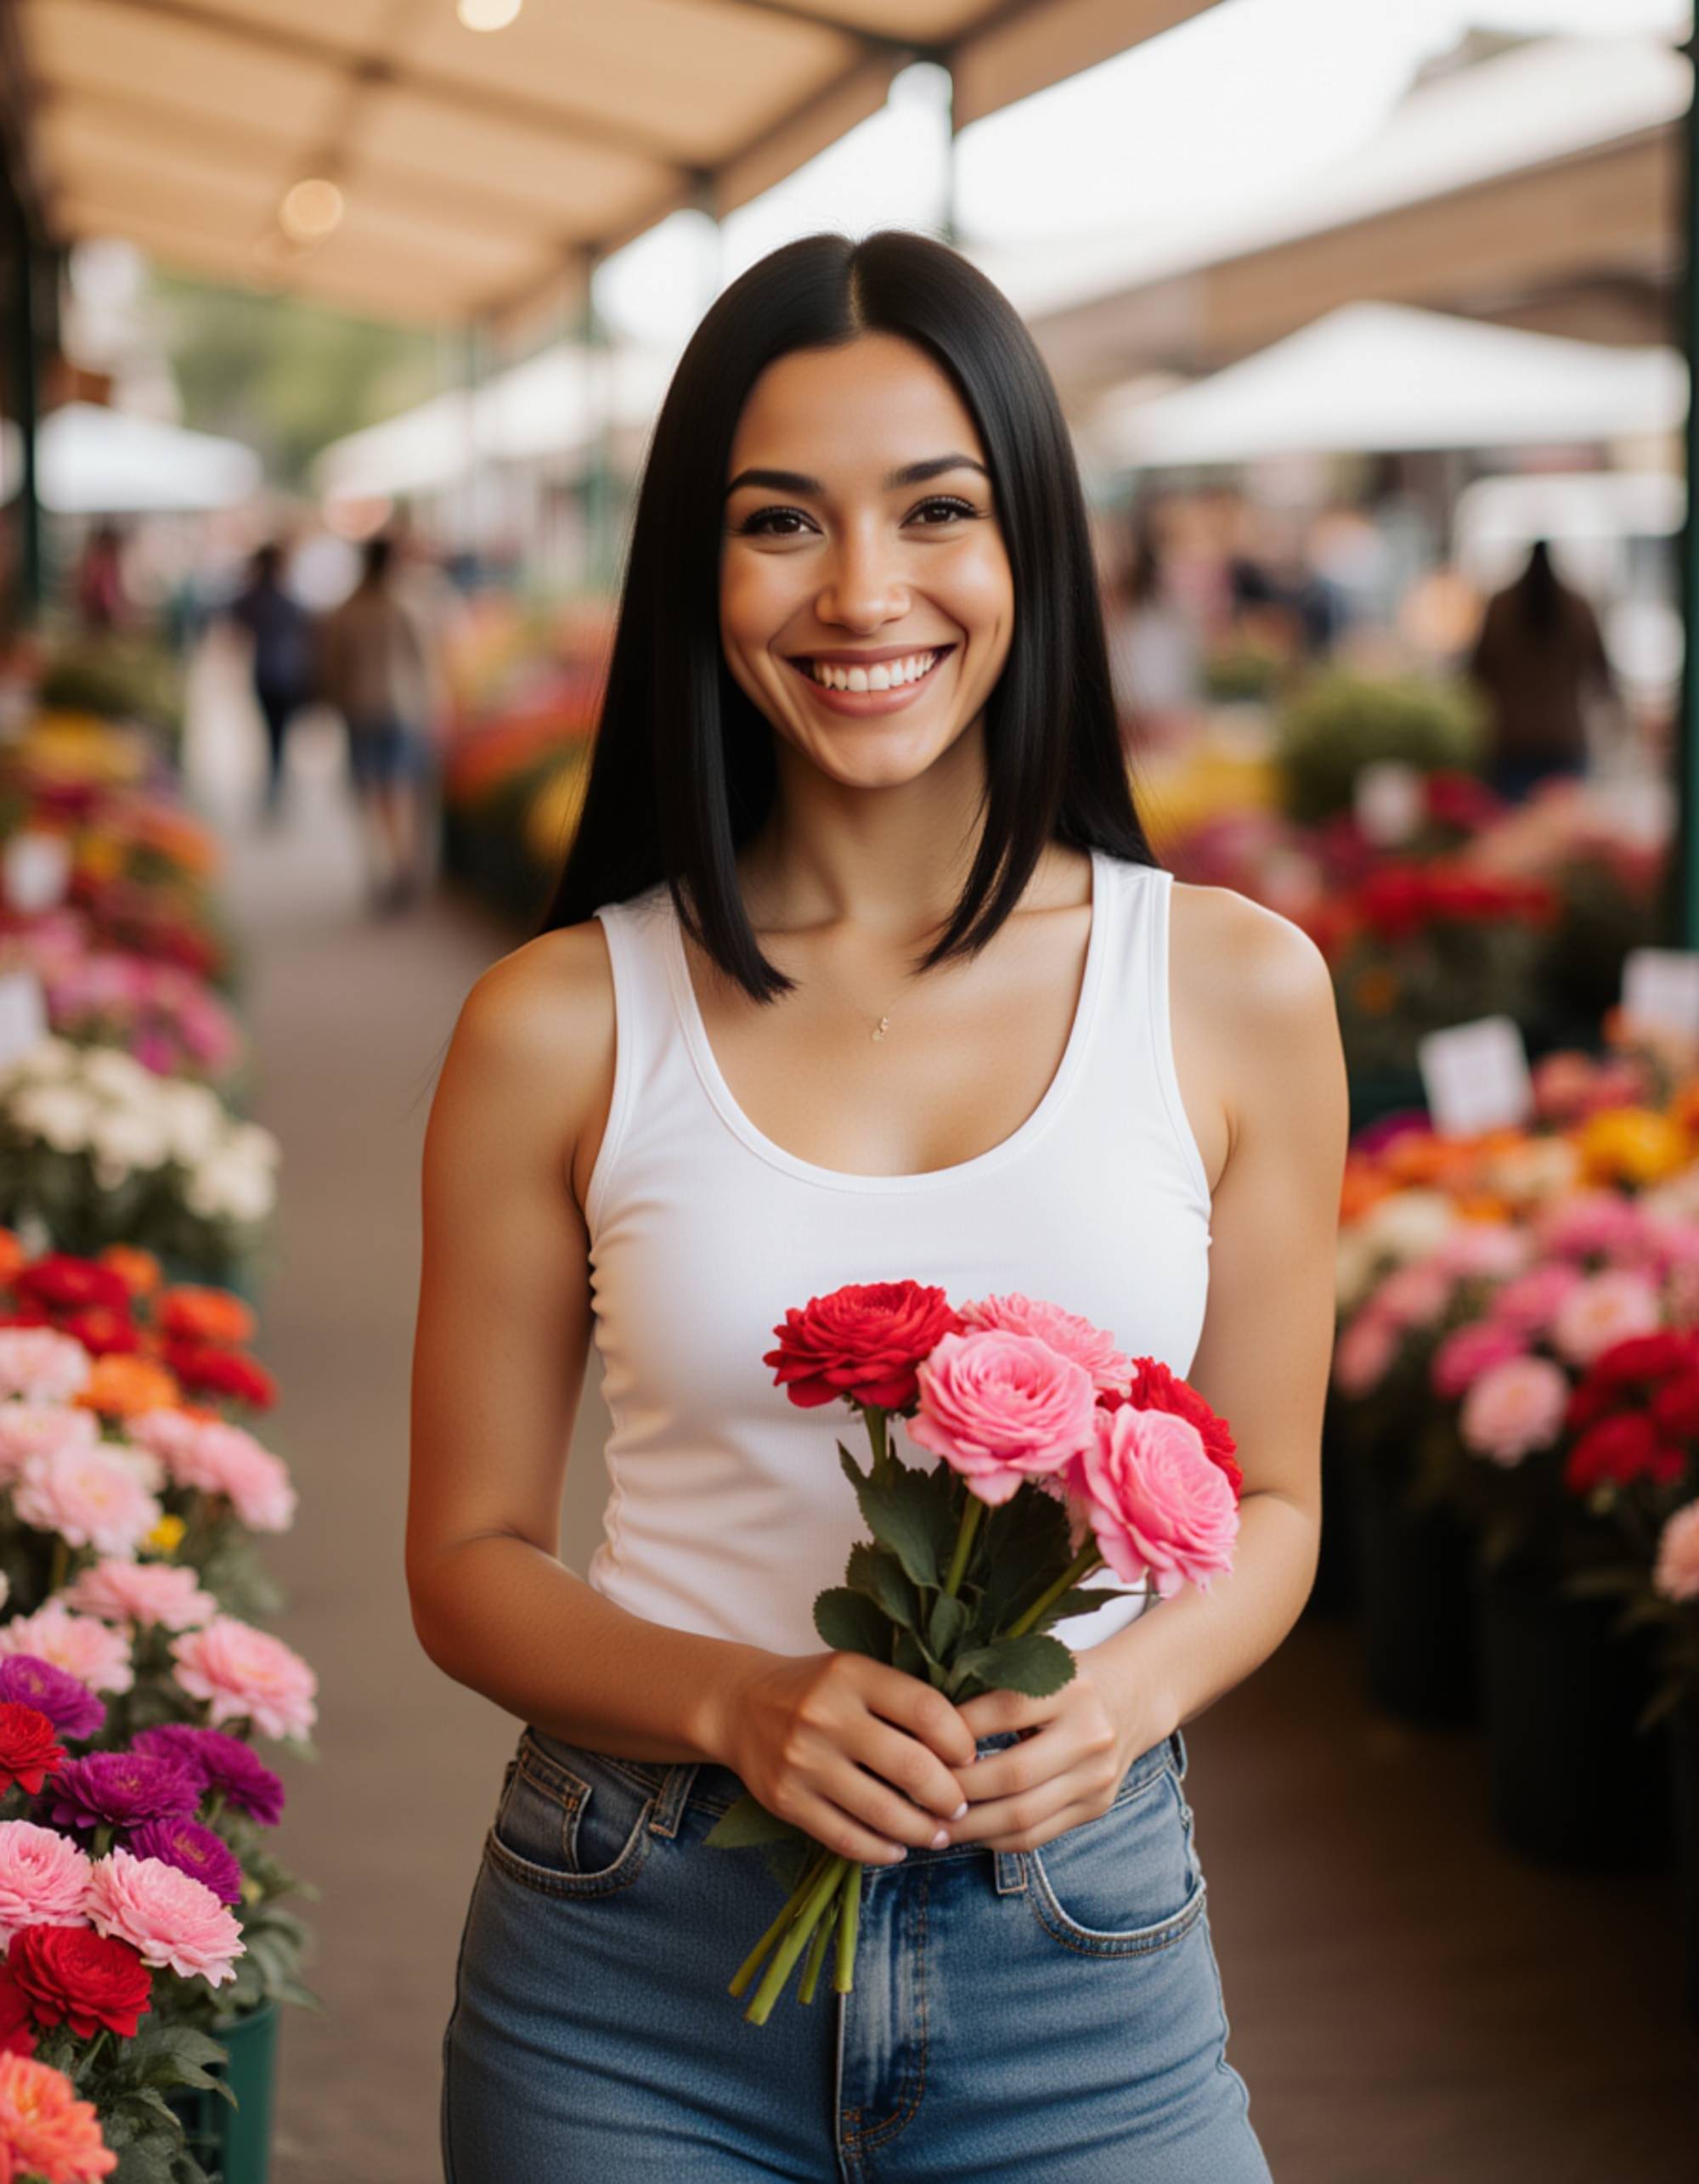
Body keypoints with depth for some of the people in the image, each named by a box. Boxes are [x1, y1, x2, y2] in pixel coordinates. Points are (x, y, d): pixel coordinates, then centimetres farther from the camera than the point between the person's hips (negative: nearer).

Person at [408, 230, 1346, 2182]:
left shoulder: (1235, 992, -1)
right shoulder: (561, 1028, -5)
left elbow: (1270, 1499, 7)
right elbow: (470, 1557, 2)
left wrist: (1134, 1684, -13)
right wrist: (741, 1705, -16)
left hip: (1085, 1965, 1)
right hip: (634, 1976, 0)